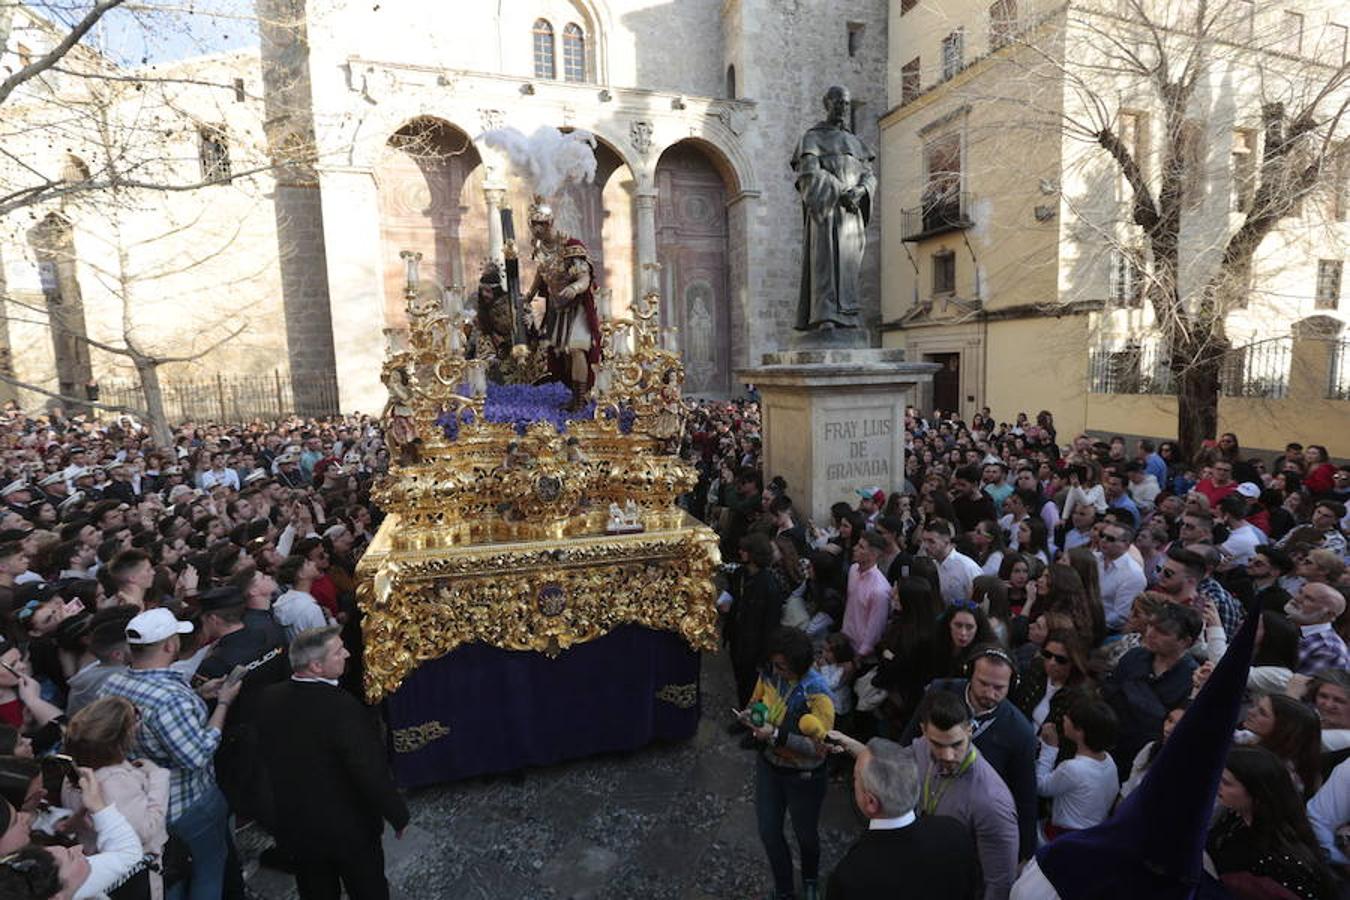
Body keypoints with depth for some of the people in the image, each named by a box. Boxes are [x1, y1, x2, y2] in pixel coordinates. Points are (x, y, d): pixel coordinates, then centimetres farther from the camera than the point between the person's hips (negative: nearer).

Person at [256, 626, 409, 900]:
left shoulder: (269, 697, -12)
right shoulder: (342, 706, -32)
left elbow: (267, 758, 3)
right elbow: (372, 773, -28)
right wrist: (399, 816, -13)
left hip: (294, 826, 6)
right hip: (349, 828, -5)